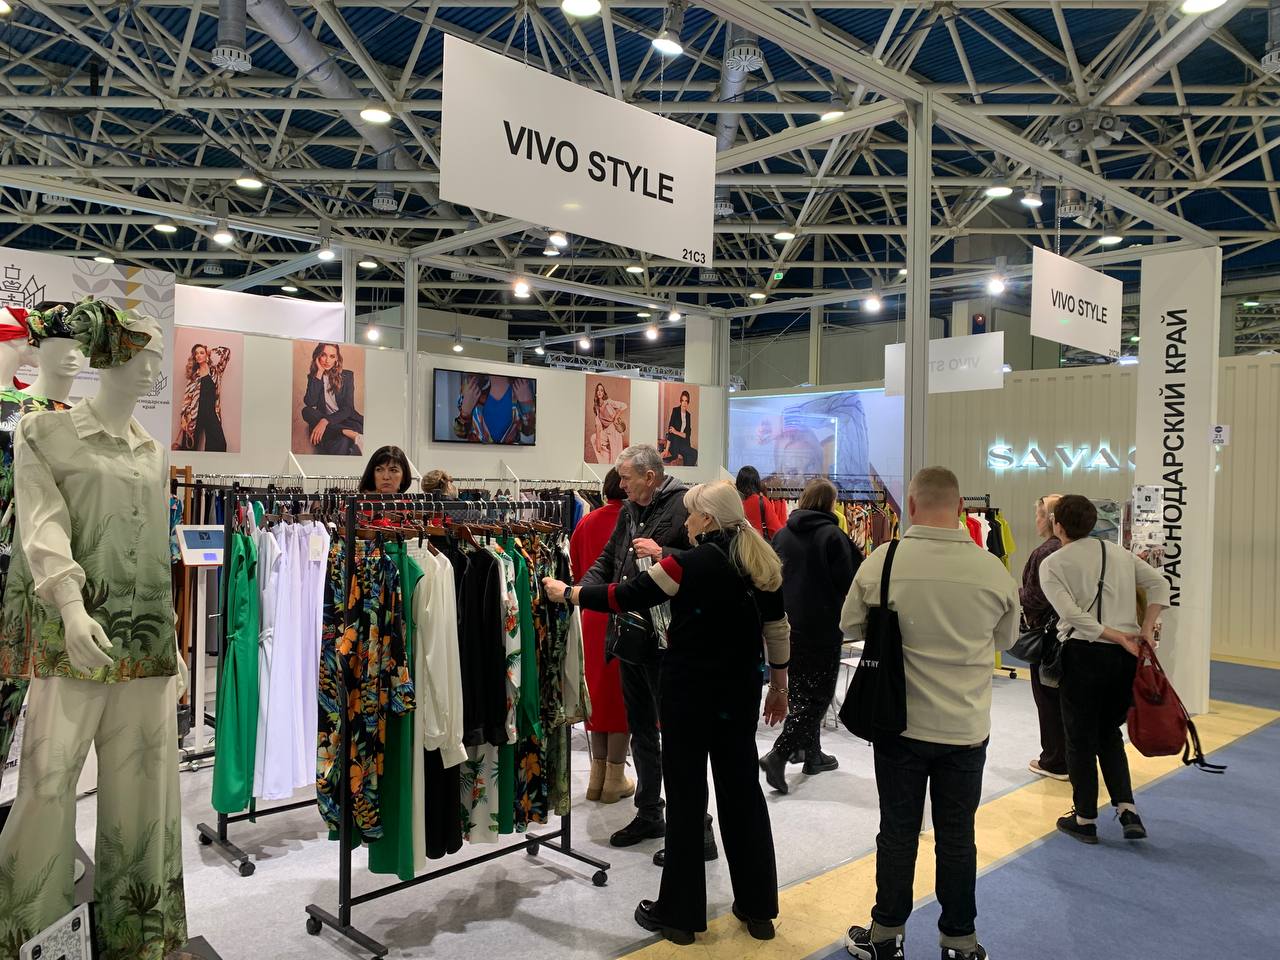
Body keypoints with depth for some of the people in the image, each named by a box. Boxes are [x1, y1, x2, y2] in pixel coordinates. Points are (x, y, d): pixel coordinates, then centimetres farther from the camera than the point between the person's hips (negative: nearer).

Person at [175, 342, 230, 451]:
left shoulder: (214, 369, 10)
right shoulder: (193, 374, 12)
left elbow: (227, 351, 3)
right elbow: (187, 396, 8)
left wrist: (211, 352, 15)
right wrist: (184, 417, -1)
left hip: (211, 412, -1)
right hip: (195, 413, 1)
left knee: (218, 445, -15)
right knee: (190, 444, 1)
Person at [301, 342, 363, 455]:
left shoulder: (347, 375, 3)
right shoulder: (313, 376, 8)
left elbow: (348, 408, -6)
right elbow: (309, 403, -9)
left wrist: (326, 421, -24)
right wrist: (319, 373, -11)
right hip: (327, 424, 5)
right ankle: (349, 434, -40)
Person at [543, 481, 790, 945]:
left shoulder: (693, 563, -15)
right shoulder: (762, 563, 1)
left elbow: (625, 595, -11)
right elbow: (778, 630, 7)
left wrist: (565, 592, 2)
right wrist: (779, 686, 18)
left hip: (689, 689, -6)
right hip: (740, 690, 6)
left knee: (686, 794, 5)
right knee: (742, 788, 15)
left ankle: (680, 912, 17)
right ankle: (758, 907, 25)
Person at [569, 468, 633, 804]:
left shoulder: (588, 522, 1)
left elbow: (576, 570, 6)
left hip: (592, 617, 4)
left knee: (597, 689, 15)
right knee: (622, 692, 7)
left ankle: (598, 776, 23)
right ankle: (615, 778, 14)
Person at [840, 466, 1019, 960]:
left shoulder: (880, 563, -14)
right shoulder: (993, 571, -11)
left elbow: (849, 624, 2)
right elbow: (1006, 639, 7)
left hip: (900, 721, 0)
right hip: (967, 726, 1)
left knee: (898, 831, 13)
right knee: (957, 836, 14)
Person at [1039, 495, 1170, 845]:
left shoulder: (1052, 563, -5)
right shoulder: (1118, 551, 10)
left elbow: (1073, 615, -16)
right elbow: (1159, 583, 3)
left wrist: (1119, 638, -12)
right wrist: (1146, 629, -1)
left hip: (1084, 654, -5)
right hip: (1124, 657, 5)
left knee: (1081, 738, 9)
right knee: (1109, 733, 20)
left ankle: (1085, 819, 17)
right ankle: (1127, 808, 10)